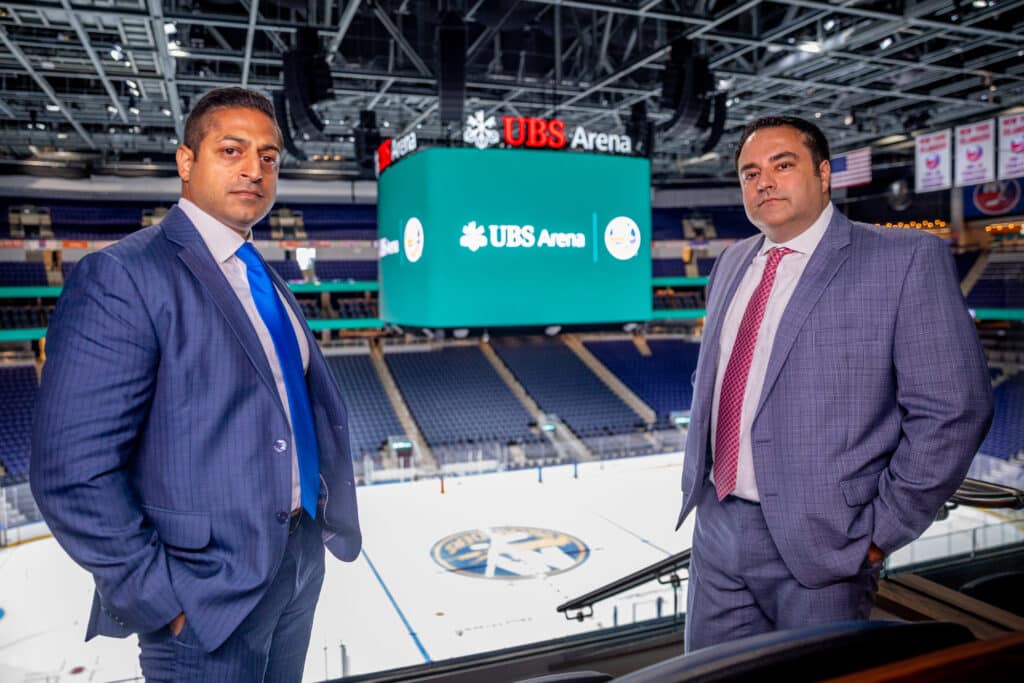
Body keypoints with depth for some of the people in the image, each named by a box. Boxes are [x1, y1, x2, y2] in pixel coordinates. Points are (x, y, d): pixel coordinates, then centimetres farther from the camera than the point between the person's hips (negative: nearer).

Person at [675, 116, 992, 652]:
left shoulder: (906, 260, -9)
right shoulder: (732, 263, 9)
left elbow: (952, 410, -12)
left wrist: (883, 532, -11)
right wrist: (699, 475, 11)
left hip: (819, 542, -5)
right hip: (717, 526, 6)